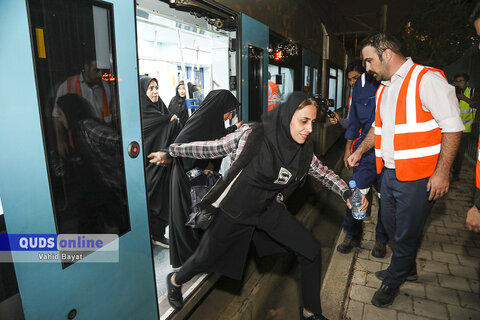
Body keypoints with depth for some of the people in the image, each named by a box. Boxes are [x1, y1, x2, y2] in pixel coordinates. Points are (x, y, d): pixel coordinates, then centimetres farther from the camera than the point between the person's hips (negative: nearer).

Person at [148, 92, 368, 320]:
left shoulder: (304, 151, -9)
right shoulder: (251, 136, -25)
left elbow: (324, 174, 6)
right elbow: (211, 148, -14)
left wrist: (347, 194, -9)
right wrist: (170, 152, -5)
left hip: (270, 209, 5)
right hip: (236, 209, -4)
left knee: (311, 251, -1)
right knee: (206, 258, 14)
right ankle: (175, 280, 51)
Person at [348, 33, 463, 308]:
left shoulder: (427, 79, -13)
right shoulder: (383, 89, 13)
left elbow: (453, 127, -17)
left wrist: (442, 172, -20)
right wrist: (360, 150, 18)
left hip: (417, 177, -8)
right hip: (389, 172, 8)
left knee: (407, 233, 7)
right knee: (391, 224, 20)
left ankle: (393, 281, 28)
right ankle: (408, 268, 44)